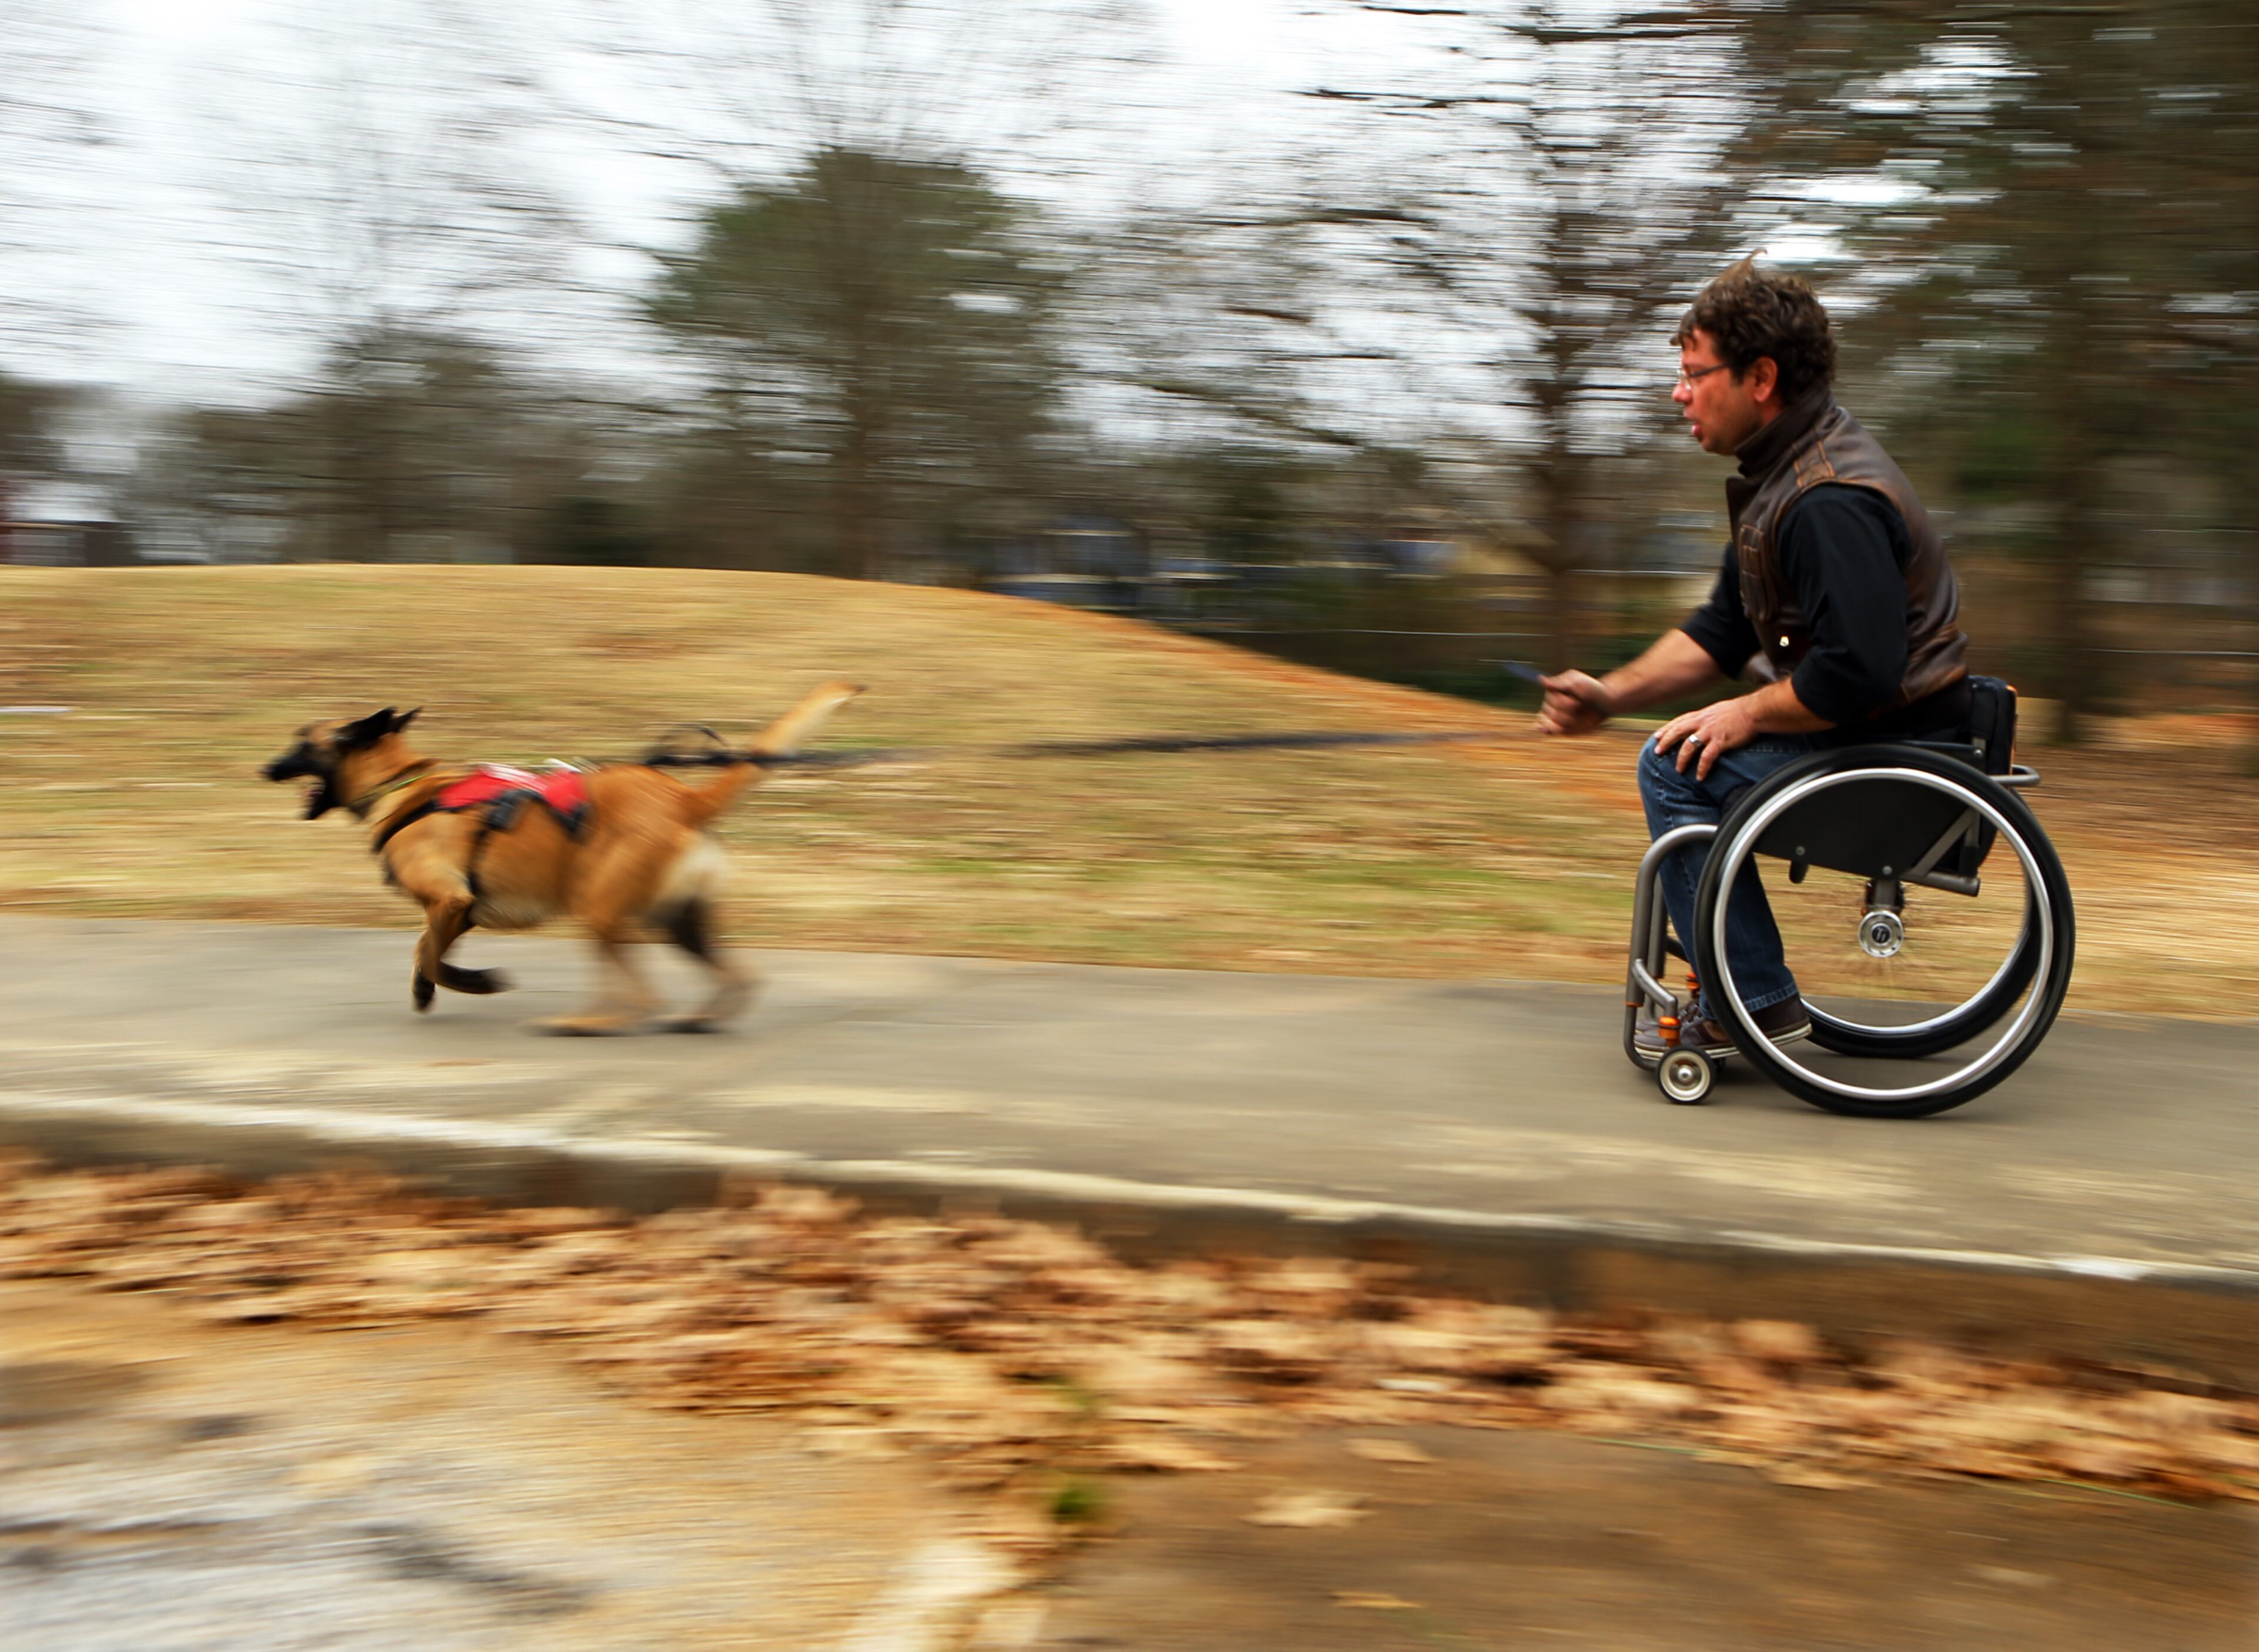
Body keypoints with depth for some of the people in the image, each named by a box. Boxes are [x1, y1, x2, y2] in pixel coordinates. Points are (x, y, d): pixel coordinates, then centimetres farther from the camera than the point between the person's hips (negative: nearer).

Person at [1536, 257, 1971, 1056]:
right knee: (1680, 746, 18)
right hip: (1864, 729, 11)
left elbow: (1858, 672, -32)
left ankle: (1756, 1003, -8)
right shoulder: (1786, 470, 10)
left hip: (1897, 750, -11)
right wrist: (1614, 693, 5)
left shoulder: (1831, 502, -25)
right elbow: (1724, 628, 15)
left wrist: (1745, 715, -17)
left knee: (1677, 768, -15)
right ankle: (1723, 983, 21)